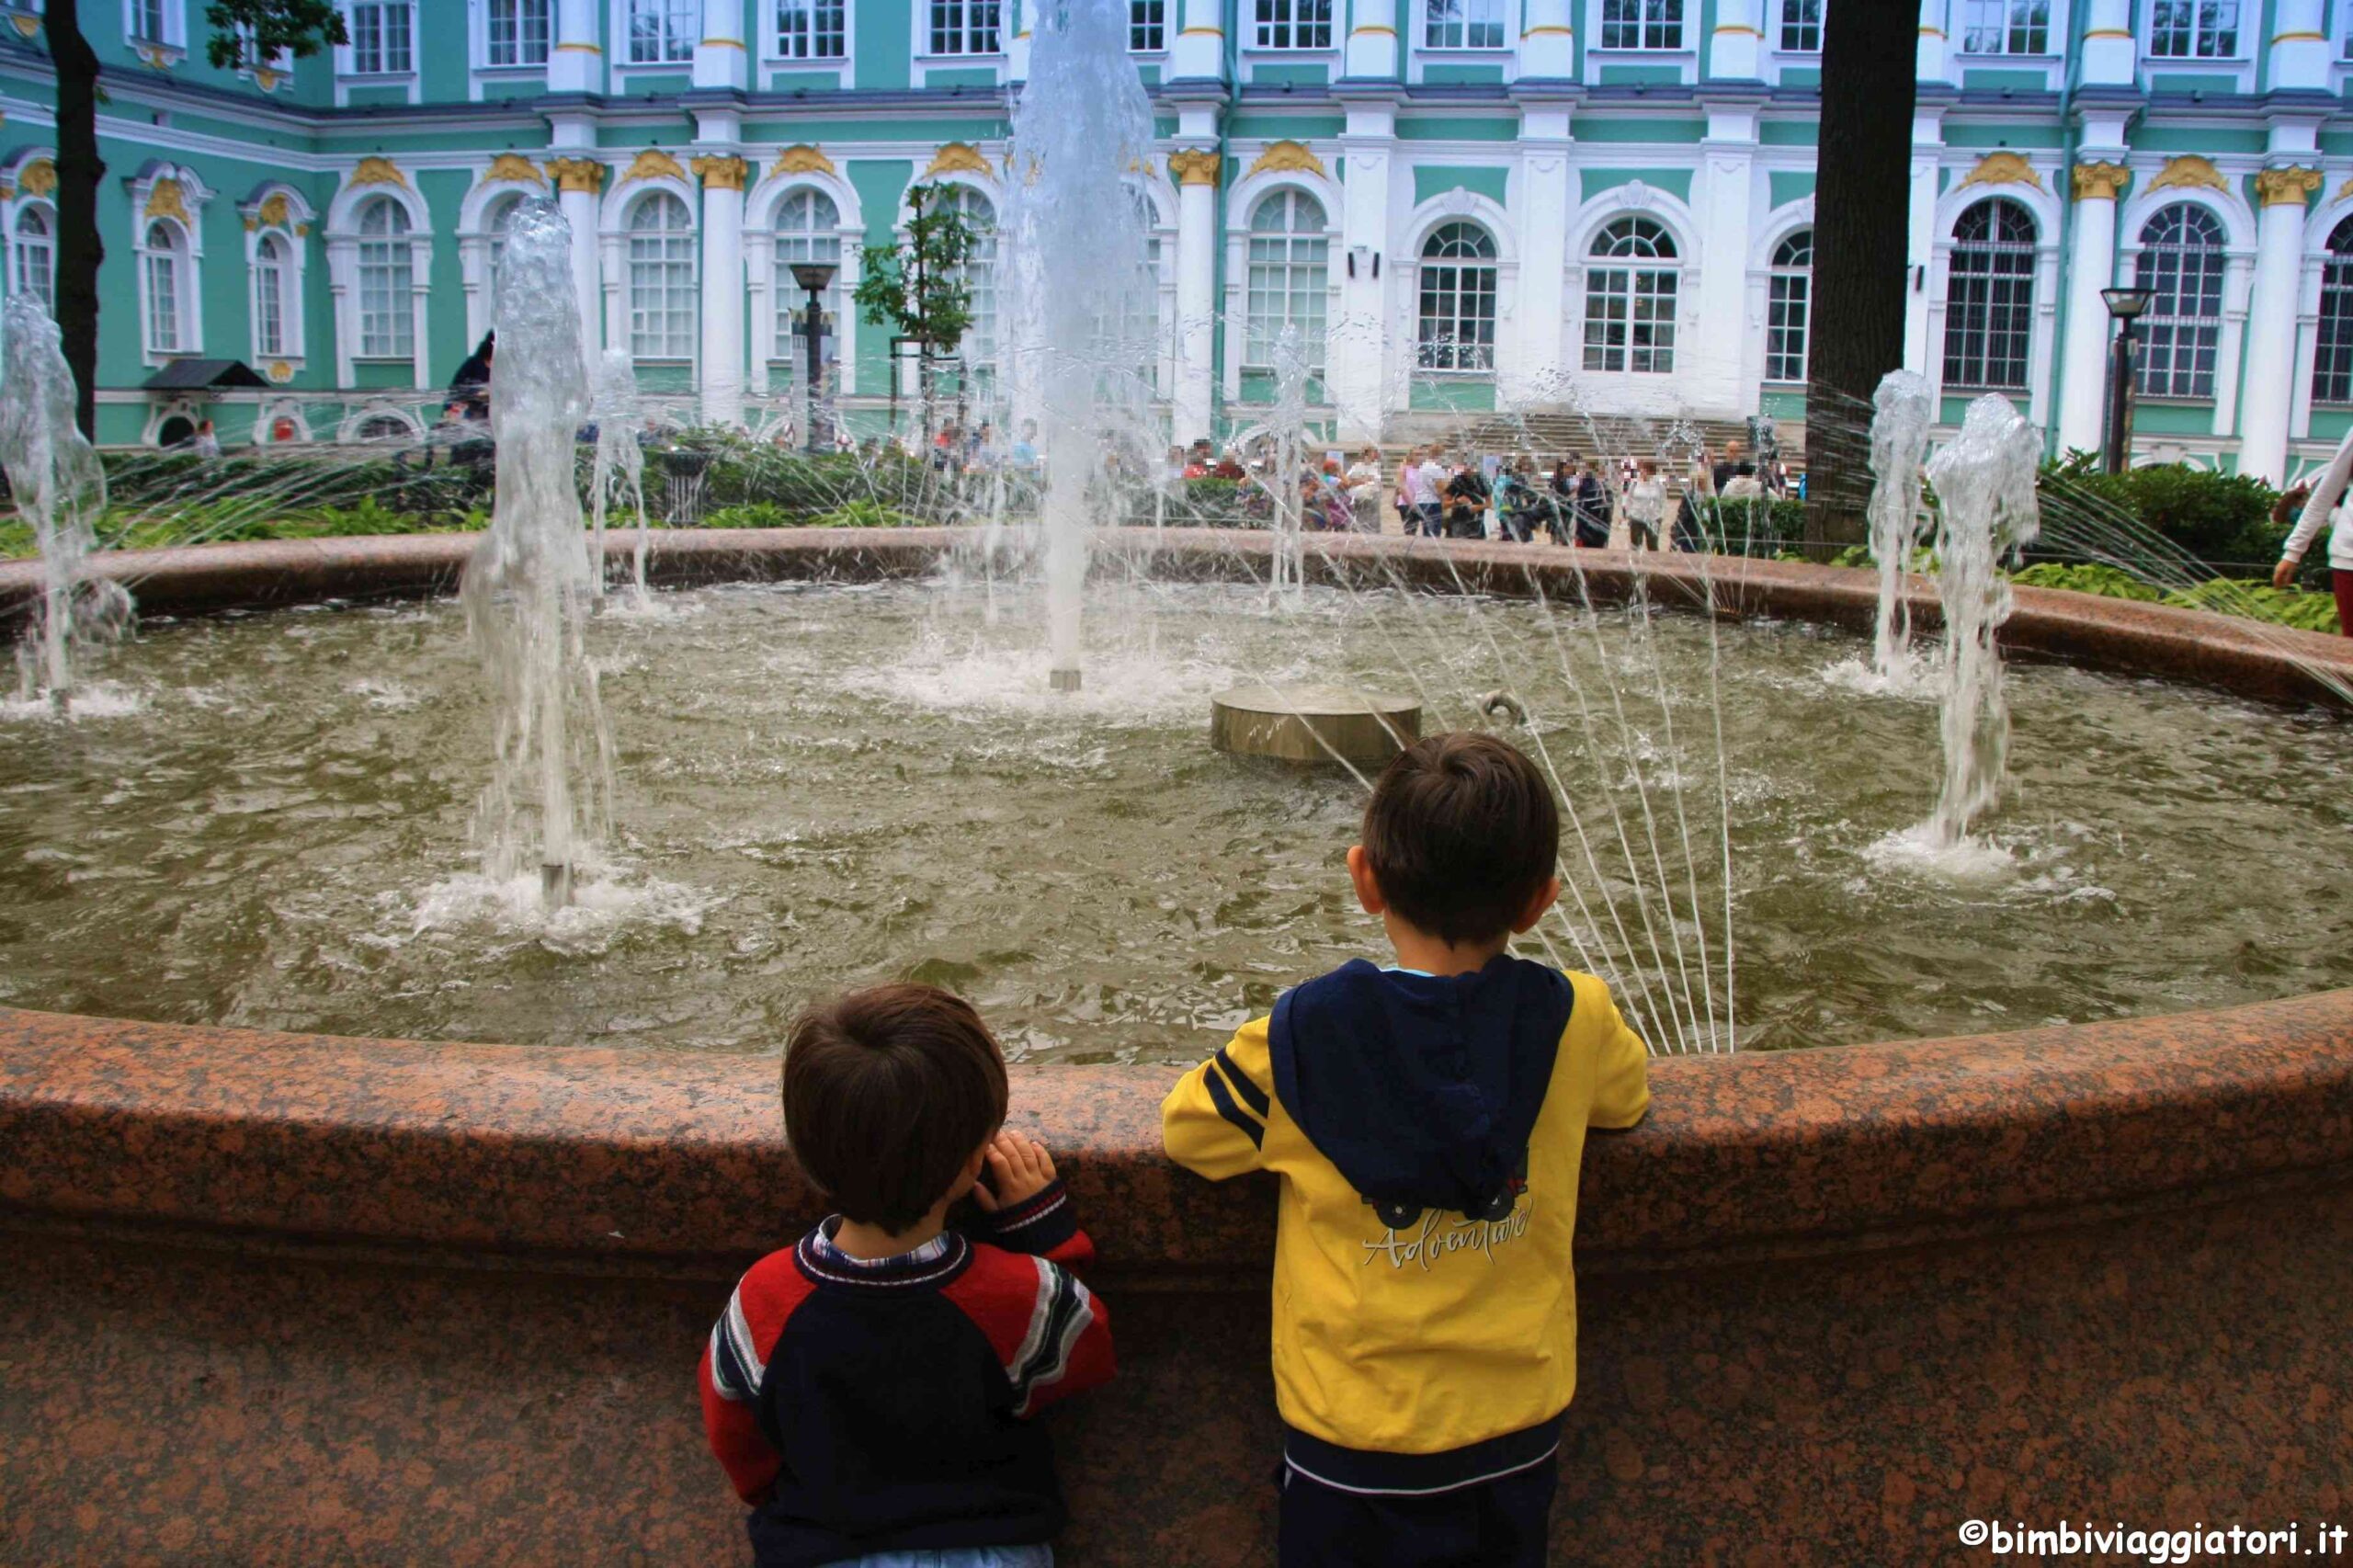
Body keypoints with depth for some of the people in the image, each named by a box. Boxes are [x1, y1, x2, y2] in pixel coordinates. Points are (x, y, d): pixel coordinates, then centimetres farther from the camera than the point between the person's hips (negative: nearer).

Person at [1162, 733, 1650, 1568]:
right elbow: (1626, 1098, 12)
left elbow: (1186, 1130, -2)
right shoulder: (1577, 1019, -11)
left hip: (1352, 1442, -2)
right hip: (1517, 1434, 2)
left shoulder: (1300, 1036, -18)